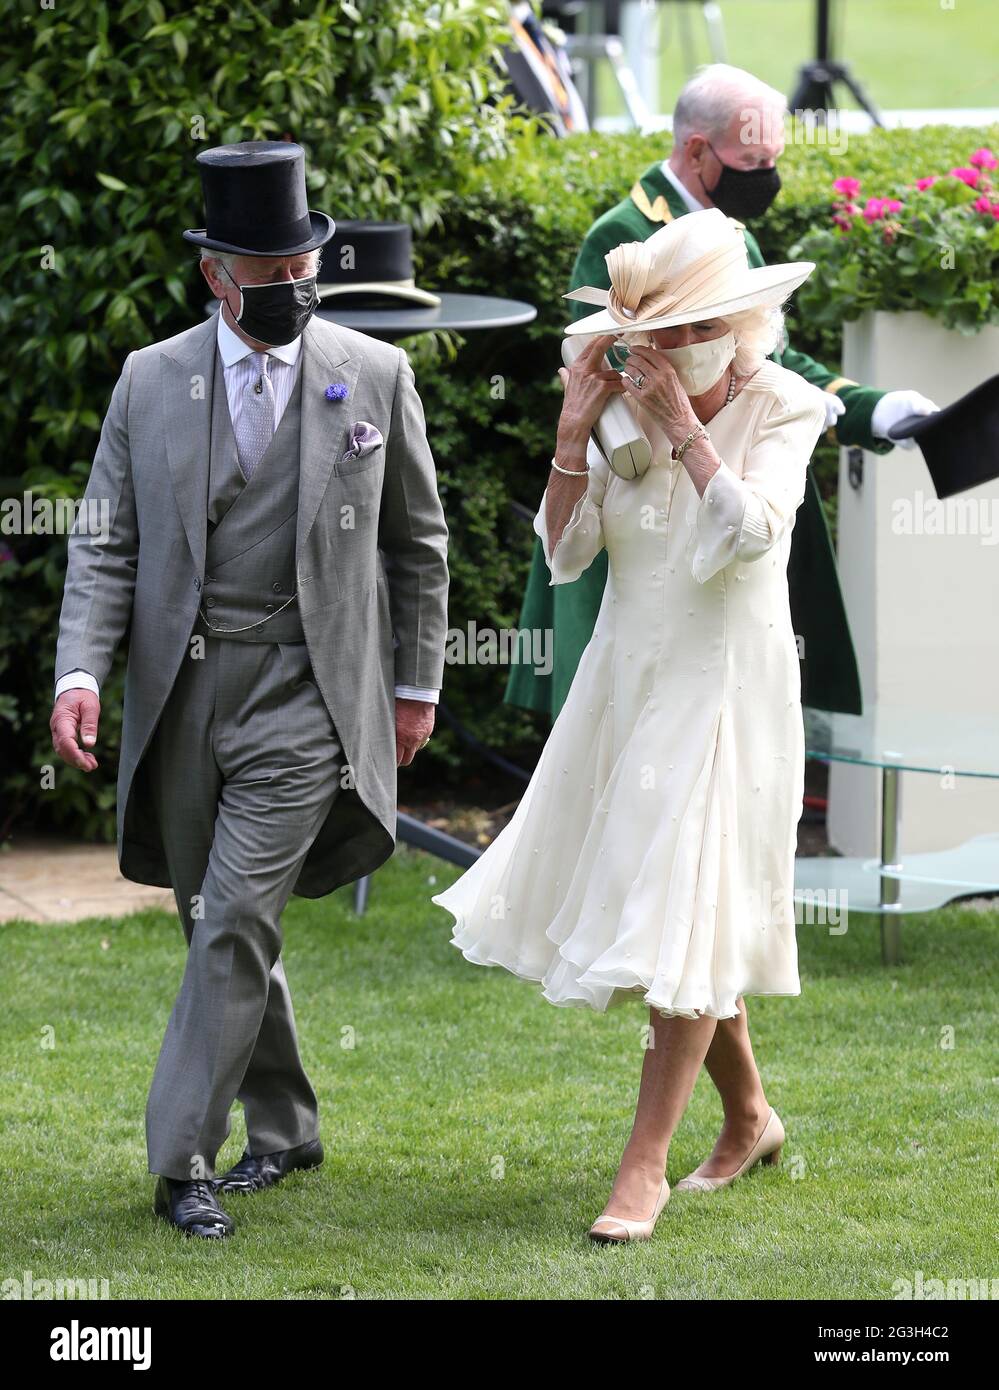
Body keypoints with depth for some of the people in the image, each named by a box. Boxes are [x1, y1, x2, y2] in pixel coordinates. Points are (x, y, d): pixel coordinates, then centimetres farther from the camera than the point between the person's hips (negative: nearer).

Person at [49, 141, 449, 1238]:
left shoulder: (375, 377, 1)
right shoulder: (151, 380, 4)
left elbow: (417, 543, 10)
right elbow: (107, 543, 4)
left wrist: (416, 684, 10)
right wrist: (80, 673, -9)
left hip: (303, 694, -3)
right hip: (181, 693, 3)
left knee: (235, 925, -12)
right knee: (219, 927, 12)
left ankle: (184, 1162, -8)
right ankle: (283, 1127, 29)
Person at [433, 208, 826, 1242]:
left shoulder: (782, 411, -7)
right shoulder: (630, 412, 4)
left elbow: (747, 535, -22)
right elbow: (565, 553, 0)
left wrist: (683, 427, -21)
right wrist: (573, 434, -10)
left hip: (723, 687, -6)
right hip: (628, 681, 6)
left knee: (687, 920, -9)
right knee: (641, 908, 12)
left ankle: (645, 1166, -5)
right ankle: (748, 1116, 31)